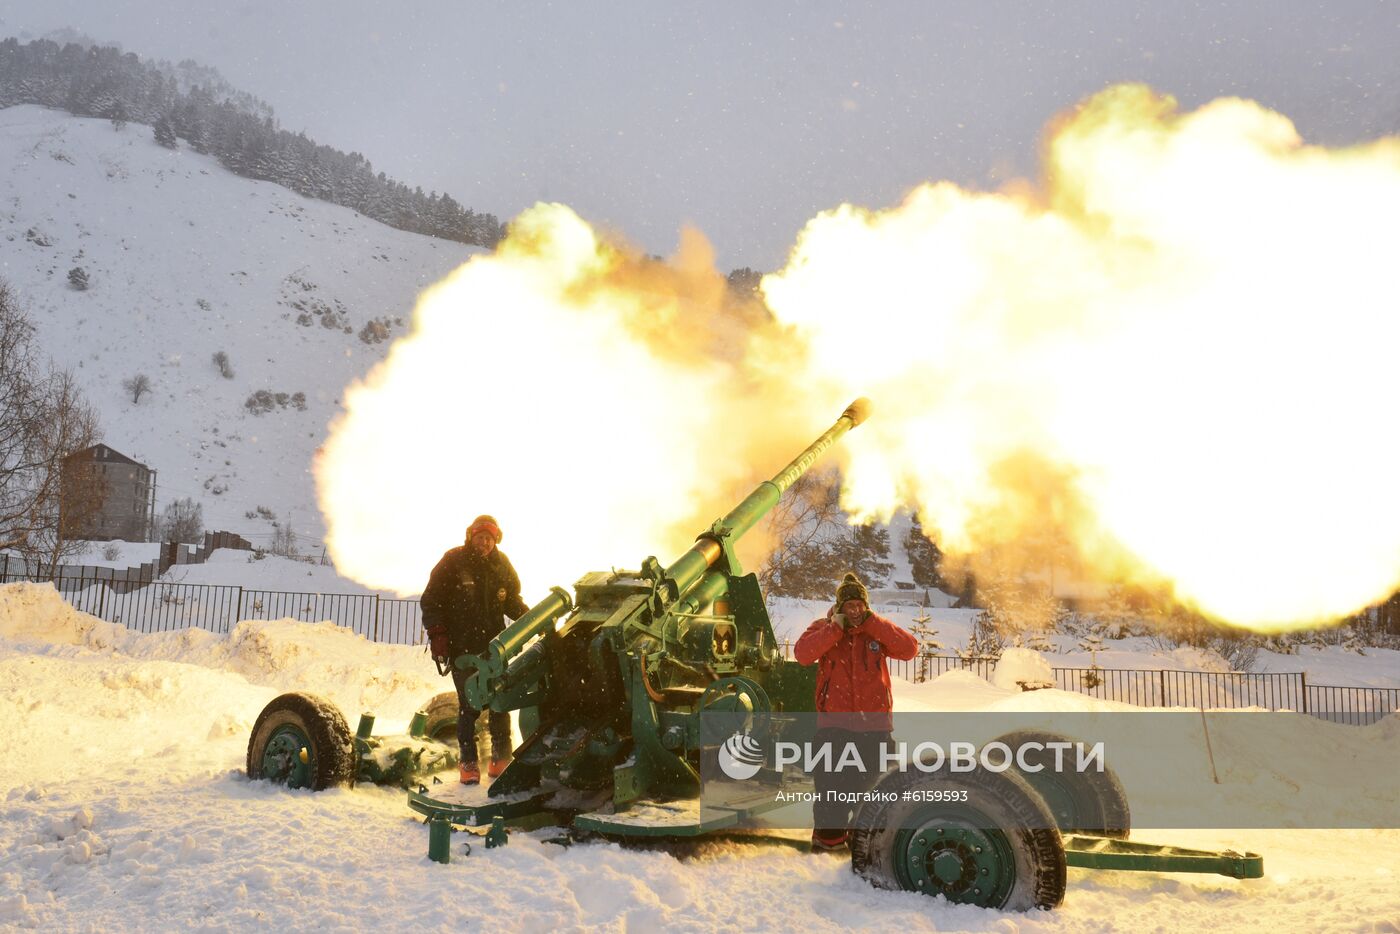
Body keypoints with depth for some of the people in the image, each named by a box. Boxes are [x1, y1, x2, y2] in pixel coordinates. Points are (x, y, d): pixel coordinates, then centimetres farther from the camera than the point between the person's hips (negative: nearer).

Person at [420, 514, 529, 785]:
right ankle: (468, 762, 7)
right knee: (469, 705, -4)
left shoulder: (501, 565, 8)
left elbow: (513, 601, 17)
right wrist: (437, 635, -10)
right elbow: (431, 601, -1)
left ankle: (501, 759, 15)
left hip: (494, 646, 3)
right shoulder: (453, 562, -3)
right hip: (462, 648, -3)